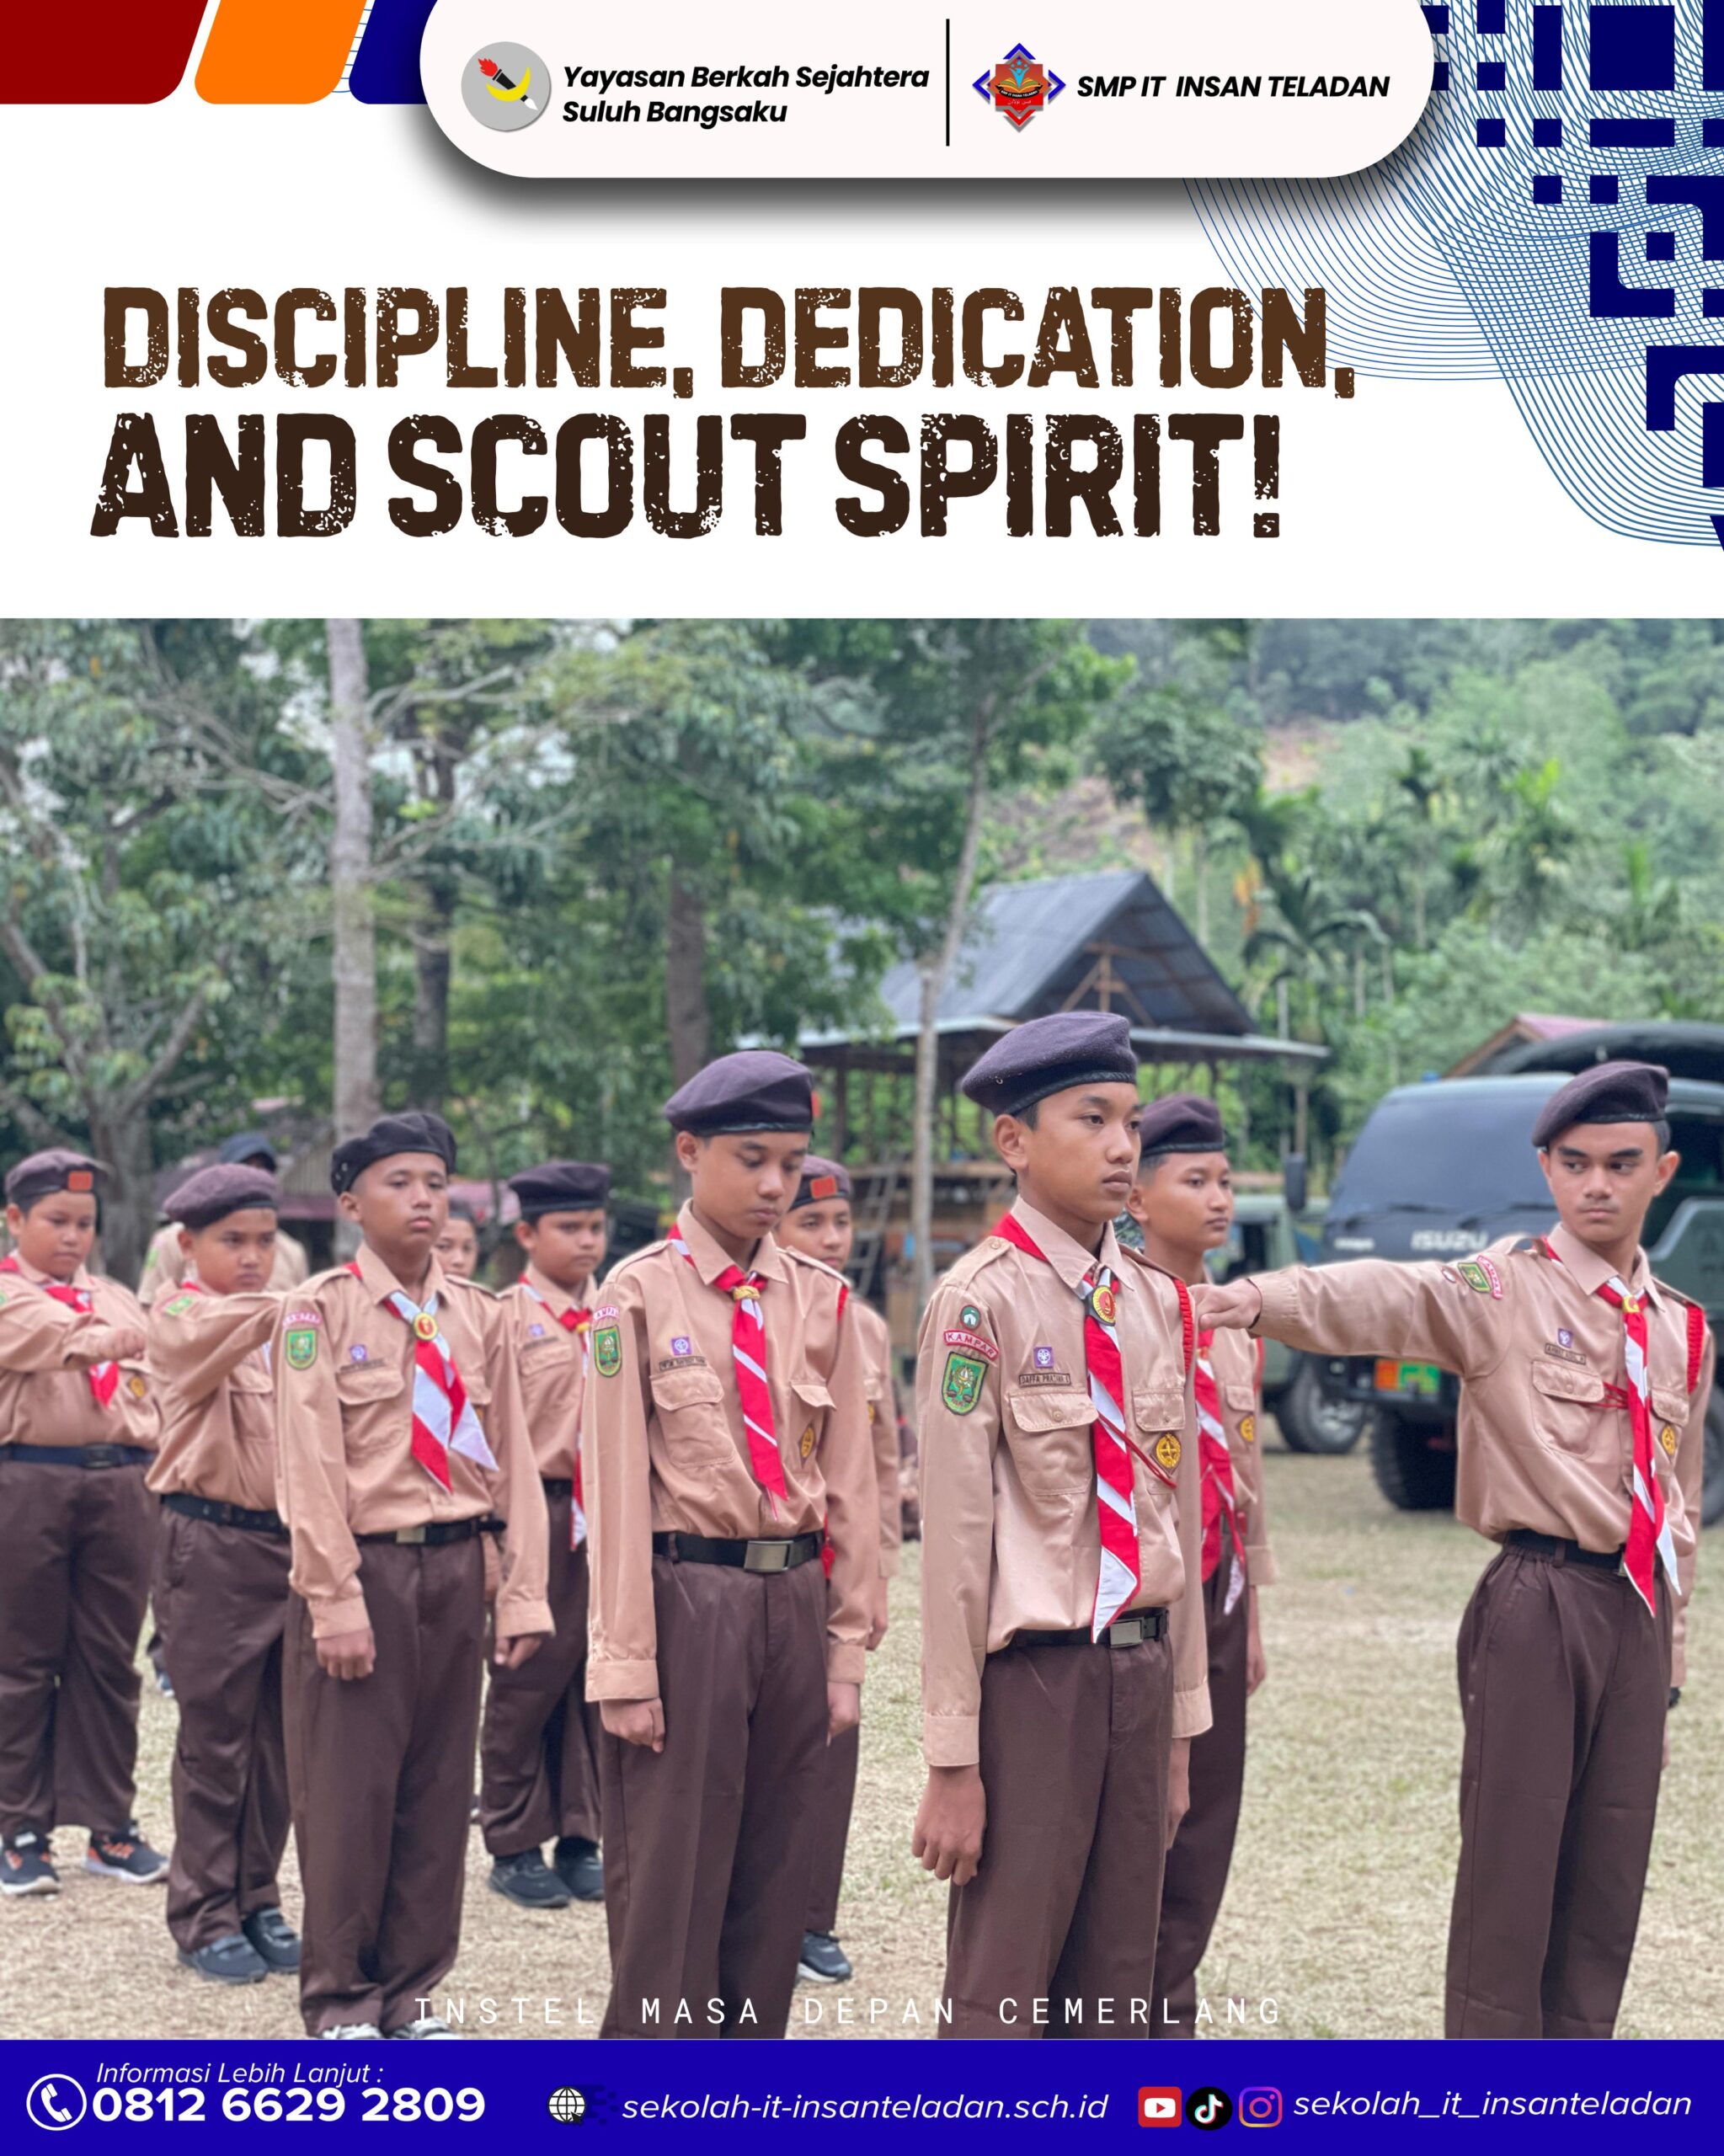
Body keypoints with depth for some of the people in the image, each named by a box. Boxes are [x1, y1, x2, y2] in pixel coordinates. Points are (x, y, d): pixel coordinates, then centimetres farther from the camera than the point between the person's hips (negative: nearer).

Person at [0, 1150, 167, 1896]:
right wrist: (105, 1339, -38)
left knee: (109, 1659, 7)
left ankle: (111, 1826, 15)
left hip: (118, 1483, 4)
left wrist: (149, 1475, 2)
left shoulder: (118, 1299, 17)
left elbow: (145, 1386, 16)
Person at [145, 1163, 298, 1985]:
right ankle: (205, 1917, 10)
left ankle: (257, 1903, 20)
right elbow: (227, 1331, -27)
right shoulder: (179, 1320, -4)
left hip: (291, 1540, 5)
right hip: (212, 1546, -5)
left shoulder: (286, 1321, 14)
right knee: (215, 1738, 0)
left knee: (279, 1736, 9)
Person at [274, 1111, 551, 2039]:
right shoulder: (320, 1312, -5)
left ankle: (411, 1992, 23)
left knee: (439, 1786, 10)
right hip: (363, 1567, -4)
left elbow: (512, 1457, 7)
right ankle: (341, 2003, 16)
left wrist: (522, 1595, 1)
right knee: (348, 1789, 2)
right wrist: (337, 1602, -15)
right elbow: (310, 1466, -10)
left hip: (454, 1568, 4)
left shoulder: (479, 1315, 7)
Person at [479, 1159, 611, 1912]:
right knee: (527, 1681, 3)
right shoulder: (505, 1317, -4)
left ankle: (579, 1839, 17)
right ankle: (515, 1845, 13)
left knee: (593, 1679, 7)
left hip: (607, 1513, 4)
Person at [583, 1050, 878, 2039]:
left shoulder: (822, 1299, 6)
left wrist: (848, 1648, 5)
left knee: (776, 1869, 10)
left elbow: (851, 1482, 8)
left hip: (795, 1597, 4)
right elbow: (618, 1483, -7)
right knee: (669, 1874, 1)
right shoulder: (641, 1292, -5)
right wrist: (626, 1667, -11)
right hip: (685, 1596, -4)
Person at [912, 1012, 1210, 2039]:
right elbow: (957, 1536, -13)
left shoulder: (1161, 1301, 8)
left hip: (1141, 1670, 6)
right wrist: (953, 1759, -14)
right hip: (1032, 1674, -6)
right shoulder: (982, 1301, -11)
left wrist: (1182, 1726, 13)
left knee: (1118, 1991, 13)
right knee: (1002, 1996, 0)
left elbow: (1181, 1517, 13)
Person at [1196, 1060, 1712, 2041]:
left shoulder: (1683, 1330, 13)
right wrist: (1264, 1298, -45)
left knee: (1610, 1883, 9)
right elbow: (1385, 1299, -25)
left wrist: (1667, 1668, 20)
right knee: (1512, 1872, -5)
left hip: (1639, 1614, 5)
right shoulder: (1506, 1289, -5)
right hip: (1537, 1603, -5)